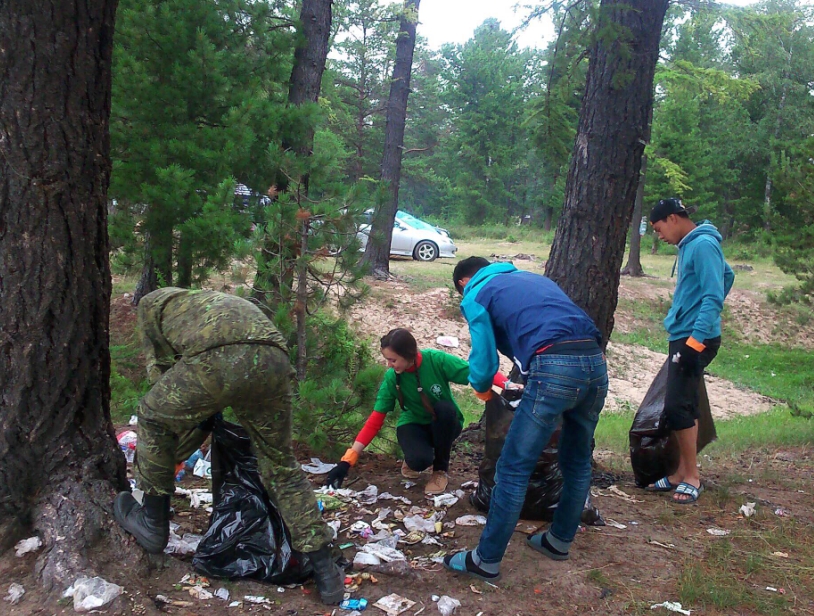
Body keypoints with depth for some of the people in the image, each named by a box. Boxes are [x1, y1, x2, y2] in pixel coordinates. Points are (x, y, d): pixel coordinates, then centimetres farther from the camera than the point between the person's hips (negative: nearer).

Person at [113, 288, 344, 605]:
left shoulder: (152, 302, 33)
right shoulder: (215, 302, 46)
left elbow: (160, 369, 27)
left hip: (218, 358, -5)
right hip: (274, 359, 6)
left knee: (154, 418, 25)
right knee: (281, 465, 21)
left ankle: (153, 523, 36)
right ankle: (326, 572, 21)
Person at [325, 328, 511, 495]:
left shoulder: (437, 360, -26)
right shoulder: (391, 378, -20)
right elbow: (375, 421, -17)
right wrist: (347, 460, -23)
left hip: (445, 424, 1)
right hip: (414, 425, 0)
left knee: (444, 408, -34)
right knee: (420, 460, -32)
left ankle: (441, 469, -11)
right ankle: (414, 457, 8)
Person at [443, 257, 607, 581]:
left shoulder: (475, 295, 14)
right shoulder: (532, 277, 32)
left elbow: (483, 363, 7)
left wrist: (480, 386, 29)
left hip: (554, 369, -7)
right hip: (596, 361, 7)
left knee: (513, 470, 2)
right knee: (577, 462, 23)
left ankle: (487, 561, 10)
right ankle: (560, 540, 40)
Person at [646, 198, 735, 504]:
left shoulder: (703, 245, -14)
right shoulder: (690, 245, 14)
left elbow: (714, 297, -20)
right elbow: (727, 275, 27)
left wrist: (695, 340, -24)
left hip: (695, 340, -10)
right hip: (683, 337, 10)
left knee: (677, 407, -10)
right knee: (681, 407, 12)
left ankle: (692, 477, 1)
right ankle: (682, 473, 20)